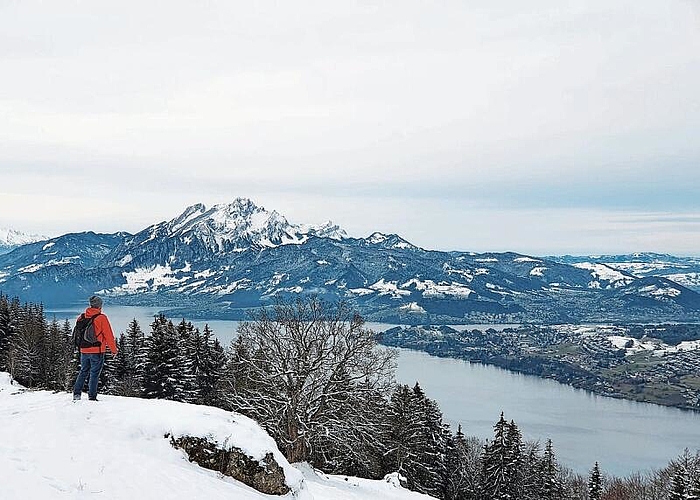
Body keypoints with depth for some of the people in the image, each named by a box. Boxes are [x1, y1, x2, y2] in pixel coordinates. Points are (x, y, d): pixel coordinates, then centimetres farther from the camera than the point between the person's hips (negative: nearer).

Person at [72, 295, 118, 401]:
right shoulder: (101, 318, -11)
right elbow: (108, 335, -8)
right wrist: (114, 350, 0)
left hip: (84, 350, 5)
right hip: (97, 351, -5)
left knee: (83, 372, 16)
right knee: (94, 373, 0)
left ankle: (76, 393, 11)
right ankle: (92, 396, -1)